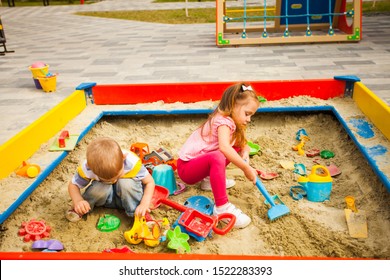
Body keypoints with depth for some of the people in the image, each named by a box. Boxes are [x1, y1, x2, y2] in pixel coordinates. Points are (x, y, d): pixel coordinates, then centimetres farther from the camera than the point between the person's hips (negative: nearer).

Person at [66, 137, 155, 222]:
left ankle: (137, 214, -16)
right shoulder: (87, 168, -30)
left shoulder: (132, 163, -34)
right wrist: (78, 201, -34)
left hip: (127, 196, -1)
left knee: (125, 183, -34)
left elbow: (150, 182, -22)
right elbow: (73, 185, -13)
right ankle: (81, 209, -4)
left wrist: (144, 204, -37)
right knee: (101, 187, -33)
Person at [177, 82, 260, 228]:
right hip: (186, 167, -9)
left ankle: (210, 179, 11)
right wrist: (246, 168, -32)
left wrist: (245, 151, -12)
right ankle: (222, 206, -31)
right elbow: (224, 147, -37)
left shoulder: (230, 121, 8)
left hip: (198, 163, 9)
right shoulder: (224, 121, -20)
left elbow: (243, 144, 11)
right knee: (217, 157, -38)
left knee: (236, 146, 9)